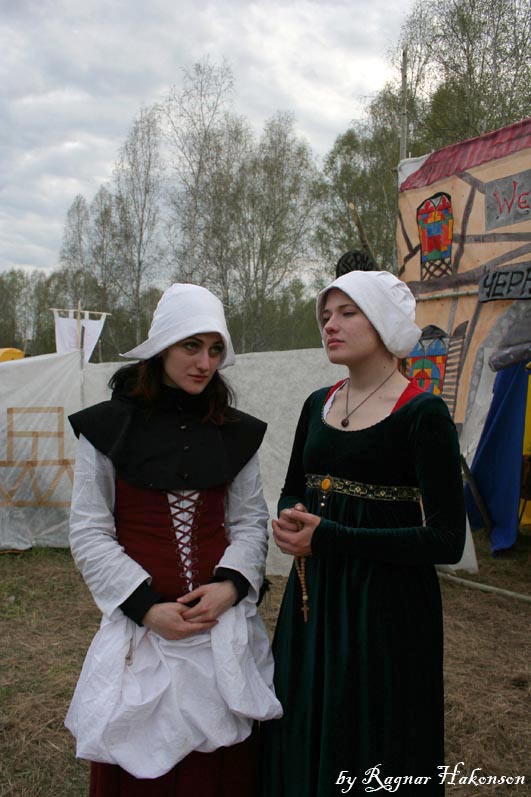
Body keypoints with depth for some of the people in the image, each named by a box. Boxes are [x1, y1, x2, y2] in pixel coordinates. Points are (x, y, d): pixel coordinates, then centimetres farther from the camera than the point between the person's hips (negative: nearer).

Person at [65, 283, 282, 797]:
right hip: (140, 620, -2)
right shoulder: (106, 427, -5)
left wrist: (231, 585, -13)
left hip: (224, 618, 3)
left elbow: (250, 521, 5)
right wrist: (147, 607, -14)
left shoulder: (237, 432, 5)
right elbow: (89, 533, -6)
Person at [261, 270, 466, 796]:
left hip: (386, 602, -6)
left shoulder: (422, 413, -14)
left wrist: (328, 538, -19)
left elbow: (446, 540, -17)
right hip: (313, 594, 6)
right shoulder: (318, 404, 5)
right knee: (306, 733, 19)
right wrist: (291, 520, -8)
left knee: (372, 746, 11)